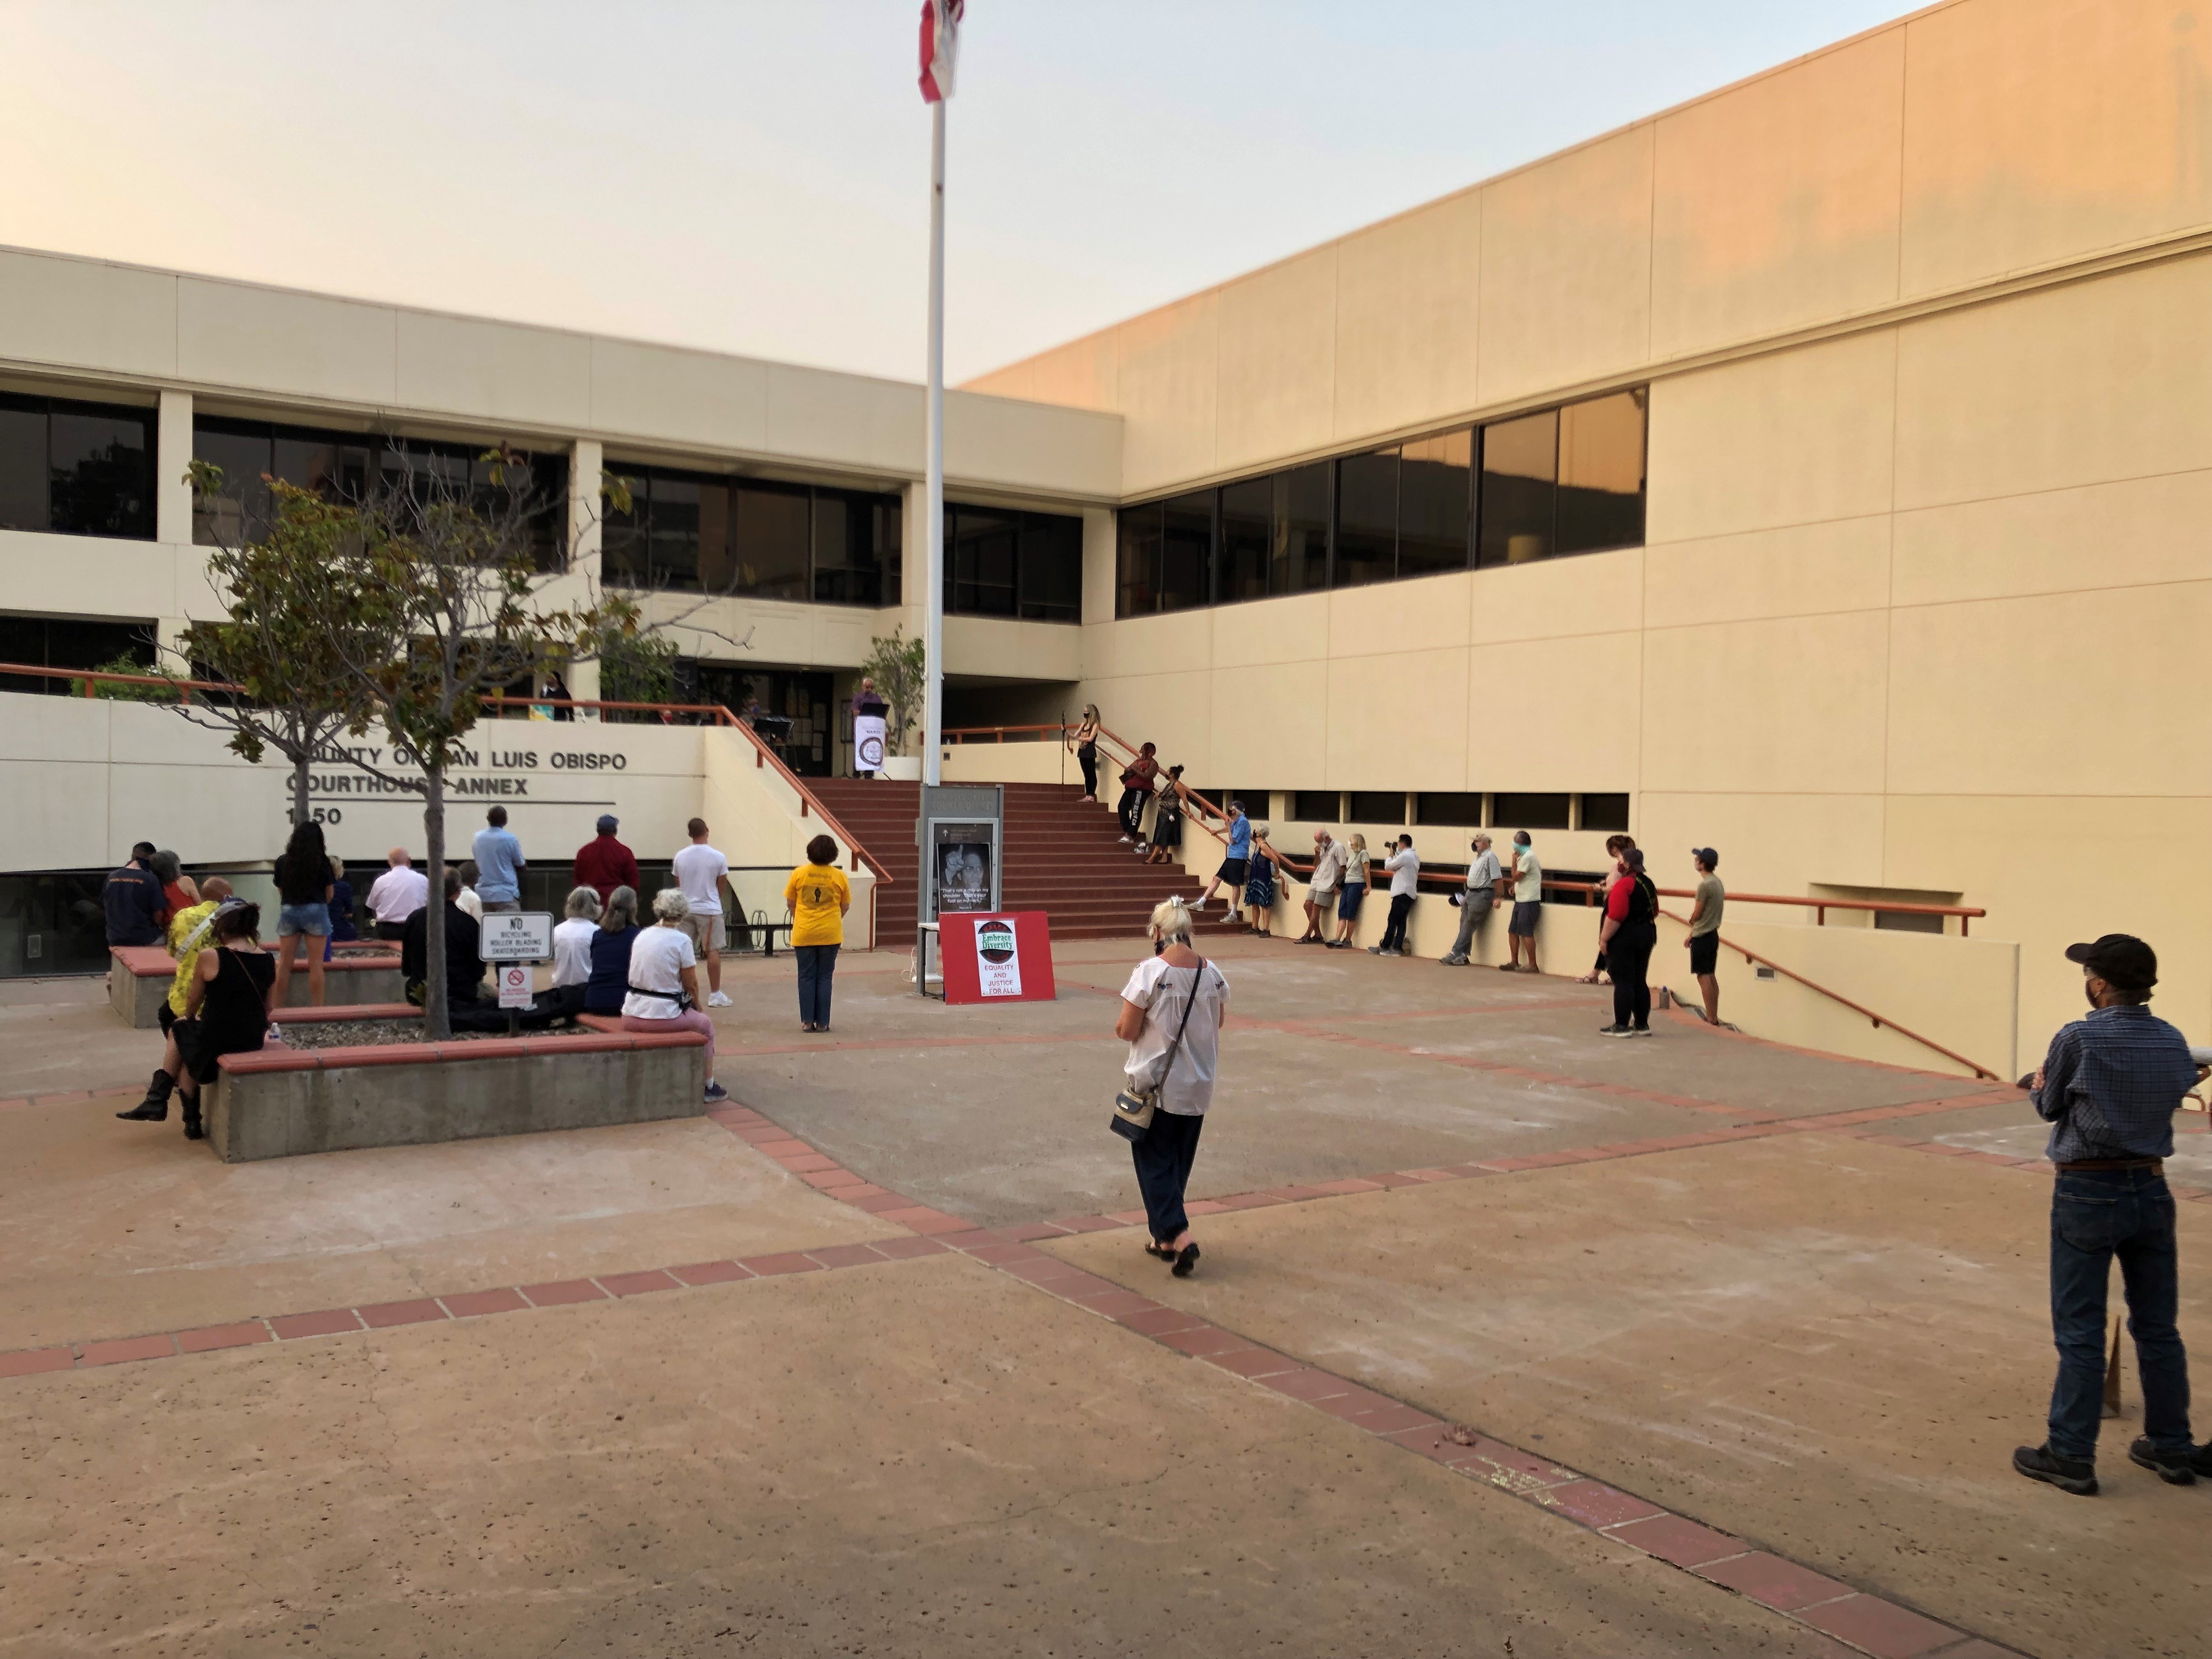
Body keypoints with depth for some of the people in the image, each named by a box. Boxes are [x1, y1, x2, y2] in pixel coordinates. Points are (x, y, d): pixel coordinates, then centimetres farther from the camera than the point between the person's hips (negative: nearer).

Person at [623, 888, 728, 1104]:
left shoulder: (642, 935, 7)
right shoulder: (681, 940, -11)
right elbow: (692, 985, -6)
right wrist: (697, 1006, 16)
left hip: (631, 1017, 6)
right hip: (663, 1017, -6)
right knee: (706, 1025, 23)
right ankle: (708, 1087, 29)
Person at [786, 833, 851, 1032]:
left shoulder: (799, 873, -3)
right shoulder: (839, 876, -4)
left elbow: (790, 904, 5)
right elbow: (845, 907, 5)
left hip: (804, 934, 0)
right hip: (830, 934, 0)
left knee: (807, 977, 9)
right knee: (824, 977, 8)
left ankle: (807, 1021, 8)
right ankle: (822, 1022, 8)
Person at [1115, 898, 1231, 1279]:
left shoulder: (1150, 972, -18)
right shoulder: (1212, 974, -2)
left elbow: (1126, 1030, -16)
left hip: (1157, 1084, -5)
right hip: (1199, 1087, 5)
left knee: (1155, 1162, 5)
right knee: (1180, 1162, 17)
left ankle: (1179, 1236, -9)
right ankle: (1164, 1238, 26)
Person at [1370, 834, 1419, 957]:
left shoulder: (1404, 856, -13)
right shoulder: (1416, 857, 16)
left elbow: (1388, 867, -5)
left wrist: (1391, 855, 10)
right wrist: (1395, 855, 14)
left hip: (1402, 893, -9)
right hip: (1411, 893, 9)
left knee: (1392, 921, -5)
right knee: (1402, 921, 5)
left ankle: (1384, 947, -2)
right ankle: (1397, 948, 1)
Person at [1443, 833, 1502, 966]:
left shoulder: (1490, 857, -12)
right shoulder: (1478, 857, 18)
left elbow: (1498, 878, -16)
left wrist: (1497, 897, -16)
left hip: (1482, 894, -10)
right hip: (1471, 894, 10)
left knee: (1469, 925, -8)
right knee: (1464, 924, 7)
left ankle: (1456, 953, -8)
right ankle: (1463, 955, 9)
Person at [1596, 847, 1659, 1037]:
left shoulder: (1624, 885, -17)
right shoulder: (1648, 884, 11)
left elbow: (1616, 916, -23)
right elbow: (1654, 912, 19)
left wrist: (1604, 938, -17)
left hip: (1624, 938, -9)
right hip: (1646, 936, 9)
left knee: (1623, 982, -4)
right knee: (1640, 982, 13)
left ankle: (1621, 1026, -2)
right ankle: (1642, 1025, 17)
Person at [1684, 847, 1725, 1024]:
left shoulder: (1705, 885, -18)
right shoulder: (1718, 883, 11)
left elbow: (1697, 914, -14)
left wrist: (1690, 921, 9)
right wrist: (1693, 935, 18)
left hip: (1702, 937, -9)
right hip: (1713, 934, 9)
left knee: (1704, 976, -6)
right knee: (1712, 976, 13)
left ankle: (1710, 1018, -5)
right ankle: (1714, 1016, 17)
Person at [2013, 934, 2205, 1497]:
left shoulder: (2078, 1039, -16)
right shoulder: (2172, 1041, -1)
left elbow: (2049, 1108, -3)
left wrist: (2039, 1087, 19)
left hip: (2087, 1193, -5)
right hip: (2150, 1189, 5)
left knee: (2081, 1332, 2)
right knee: (2158, 1327, 16)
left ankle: (2071, 1456, 8)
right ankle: (2171, 1447, 28)